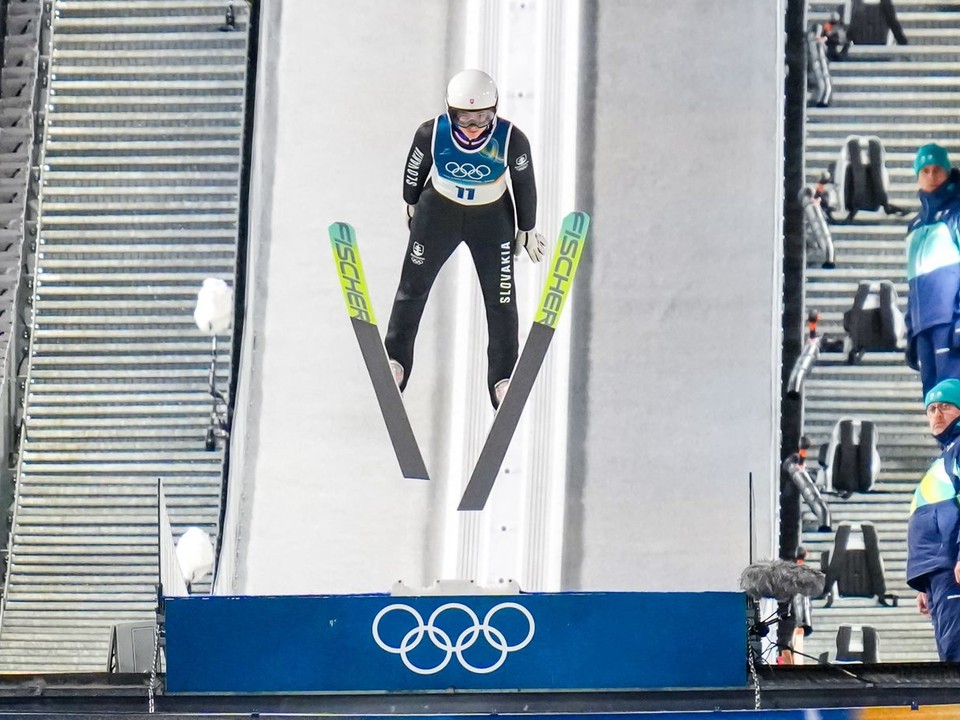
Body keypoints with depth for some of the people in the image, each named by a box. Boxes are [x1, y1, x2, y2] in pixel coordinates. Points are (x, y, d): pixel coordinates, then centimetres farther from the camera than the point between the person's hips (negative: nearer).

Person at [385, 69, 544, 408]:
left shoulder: (512, 140, -27)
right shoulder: (431, 134, -26)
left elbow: (524, 183, -9)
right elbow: (415, 168, -4)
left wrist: (527, 230, 3)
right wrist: (412, 205, 12)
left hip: (492, 218, -1)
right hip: (438, 211, 1)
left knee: (501, 298, 0)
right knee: (413, 285, 10)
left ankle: (503, 378, 14)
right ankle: (396, 360, 28)